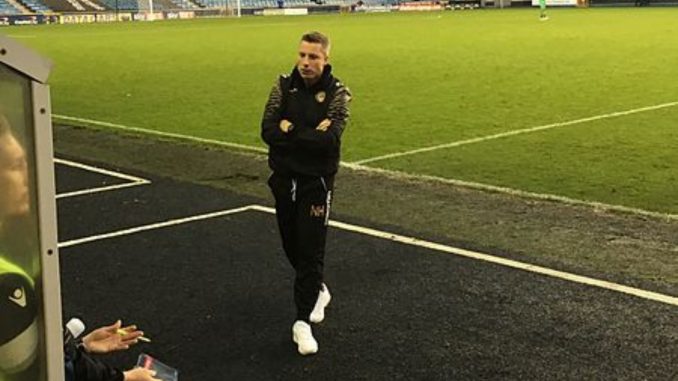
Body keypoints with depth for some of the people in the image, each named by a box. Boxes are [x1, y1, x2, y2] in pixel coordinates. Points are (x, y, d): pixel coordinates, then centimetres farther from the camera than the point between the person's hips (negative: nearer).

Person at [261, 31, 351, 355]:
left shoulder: (336, 93, -9)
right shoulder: (283, 86, 0)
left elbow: (330, 139, -21)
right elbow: (267, 131, -9)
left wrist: (290, 130, -17)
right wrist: (310, 135, -19)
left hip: (316, 182, -4)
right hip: (283, 179, 4)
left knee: (311, 250, -5)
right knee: (292, 245, 16)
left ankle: (303, 320, 0)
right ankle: (317, 290, 41)